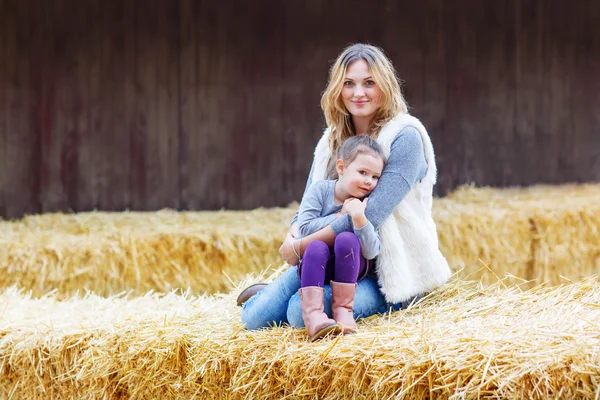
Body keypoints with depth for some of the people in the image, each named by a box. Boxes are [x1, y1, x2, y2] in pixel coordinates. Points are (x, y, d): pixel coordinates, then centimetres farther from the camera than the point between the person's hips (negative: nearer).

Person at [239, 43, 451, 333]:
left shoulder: (405, 137, -13)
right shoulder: (332, 140, 9)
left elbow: (372, 212, -23)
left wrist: (301, 246, -21)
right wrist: (294, 234, -13)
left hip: (387, 270, -6)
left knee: (303, 312, -30)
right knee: (256, 317, -12)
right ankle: (272, 292, 21)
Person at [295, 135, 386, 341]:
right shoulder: (320, 190, -7)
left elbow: (371, 252, -17)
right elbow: (305, 229, -17)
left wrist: (359, 219, -31)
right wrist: (340, 217, -18)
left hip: (350, 267, 0)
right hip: (317, 265, 0)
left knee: (347, 239, -31)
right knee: (316, 246, -33)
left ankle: (343, 308, -24)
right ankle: (312, 313, -41)